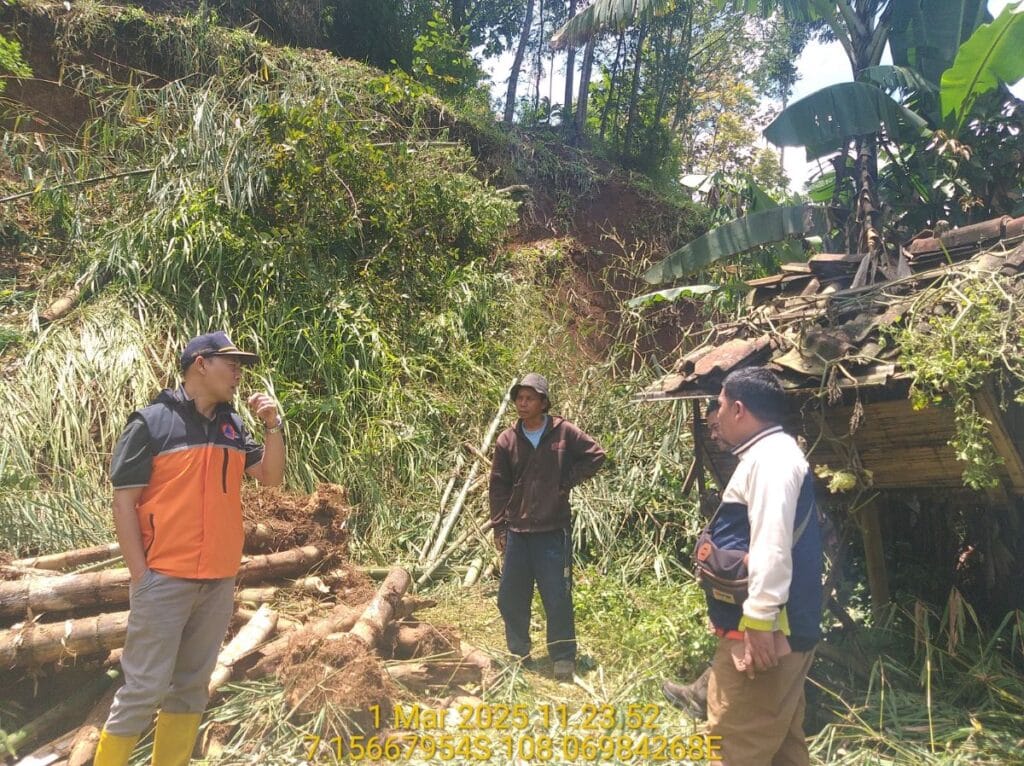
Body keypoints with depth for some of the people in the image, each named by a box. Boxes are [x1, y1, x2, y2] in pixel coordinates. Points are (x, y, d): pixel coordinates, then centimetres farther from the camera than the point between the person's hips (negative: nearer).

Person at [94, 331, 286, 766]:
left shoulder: (233, 425, 10)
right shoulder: (152, 421, -7)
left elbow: (271, 477, 9)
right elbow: (123, 500, -7)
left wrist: (272, 427, -5)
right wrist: (140, 575, -11)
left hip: (219, 580, 6)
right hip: (165, 579, -5)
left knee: (191, 685, 14)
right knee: (145, 688, 0)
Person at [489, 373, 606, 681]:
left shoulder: (564, 432, -4)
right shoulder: (507, 440, 2)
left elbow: (595, 455, 4)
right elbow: (498, 487, 6)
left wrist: (569, 479, -5)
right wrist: (499, 527, 4)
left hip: (553, 531, -3)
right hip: (516, 532, 3)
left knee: (557, 598, 3)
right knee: (510, 598, 10)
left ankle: (564, 658, 19)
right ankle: (518, 653, 29)